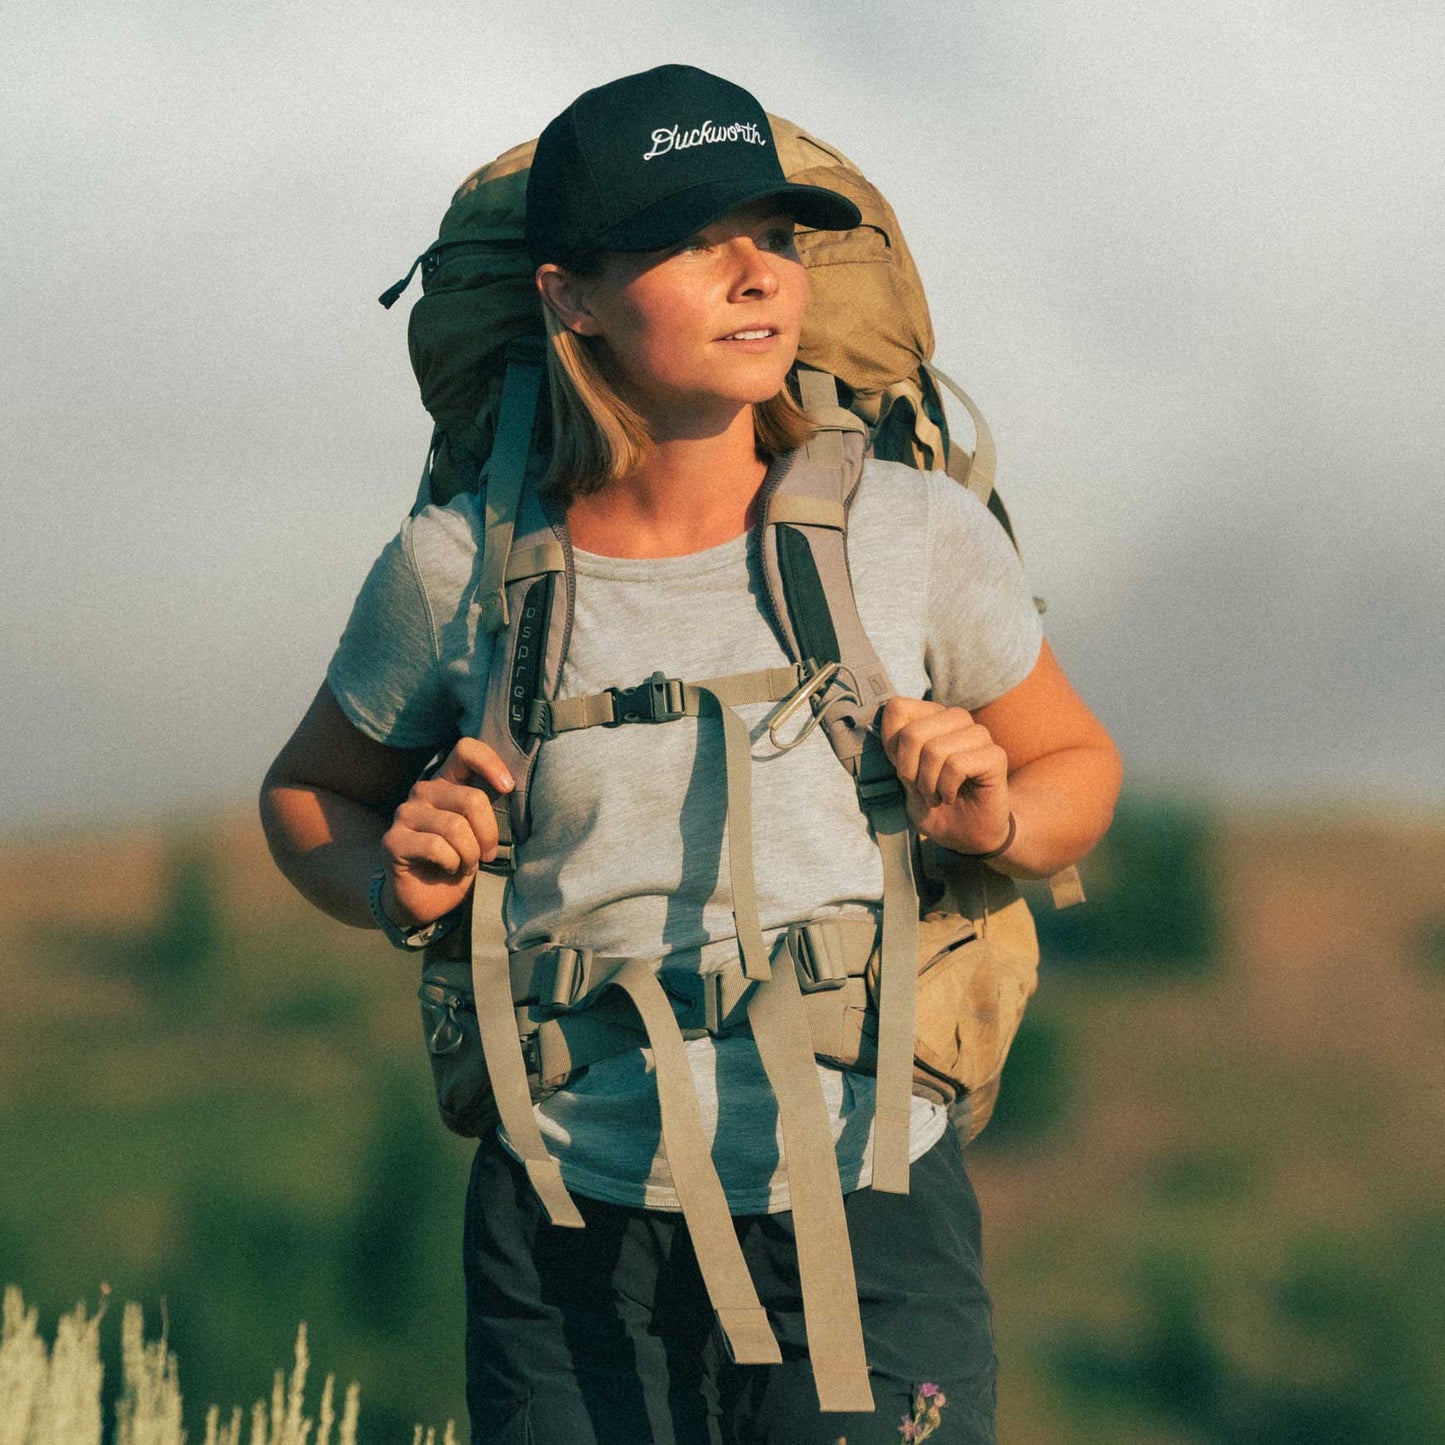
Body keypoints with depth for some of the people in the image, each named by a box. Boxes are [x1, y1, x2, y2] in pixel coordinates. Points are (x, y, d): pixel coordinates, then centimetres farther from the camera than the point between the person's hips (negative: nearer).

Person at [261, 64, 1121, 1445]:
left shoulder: (917, 535, -1)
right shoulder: (458, 569, -1)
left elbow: (1077, 764, 16)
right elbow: (311, 793, 17)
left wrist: (994, 821, -6)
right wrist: (397, 887, -4)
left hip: (872, 1228, 0)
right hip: (576, 1229, 0)